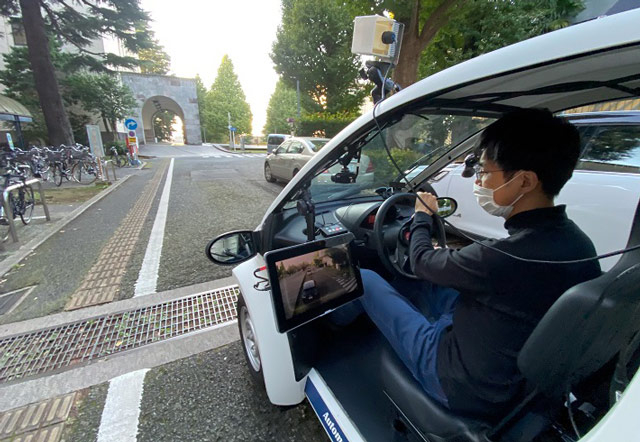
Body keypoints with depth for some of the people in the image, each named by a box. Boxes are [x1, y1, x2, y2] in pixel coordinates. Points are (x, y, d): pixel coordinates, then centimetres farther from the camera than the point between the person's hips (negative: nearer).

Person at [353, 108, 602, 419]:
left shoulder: (508, 256, -35)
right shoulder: (577, 241, -8)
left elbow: (421, 262, -16)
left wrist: (422, 217, 3)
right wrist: (449, 256, 12)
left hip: (463, 386, -8)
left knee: (362, 278, -7)